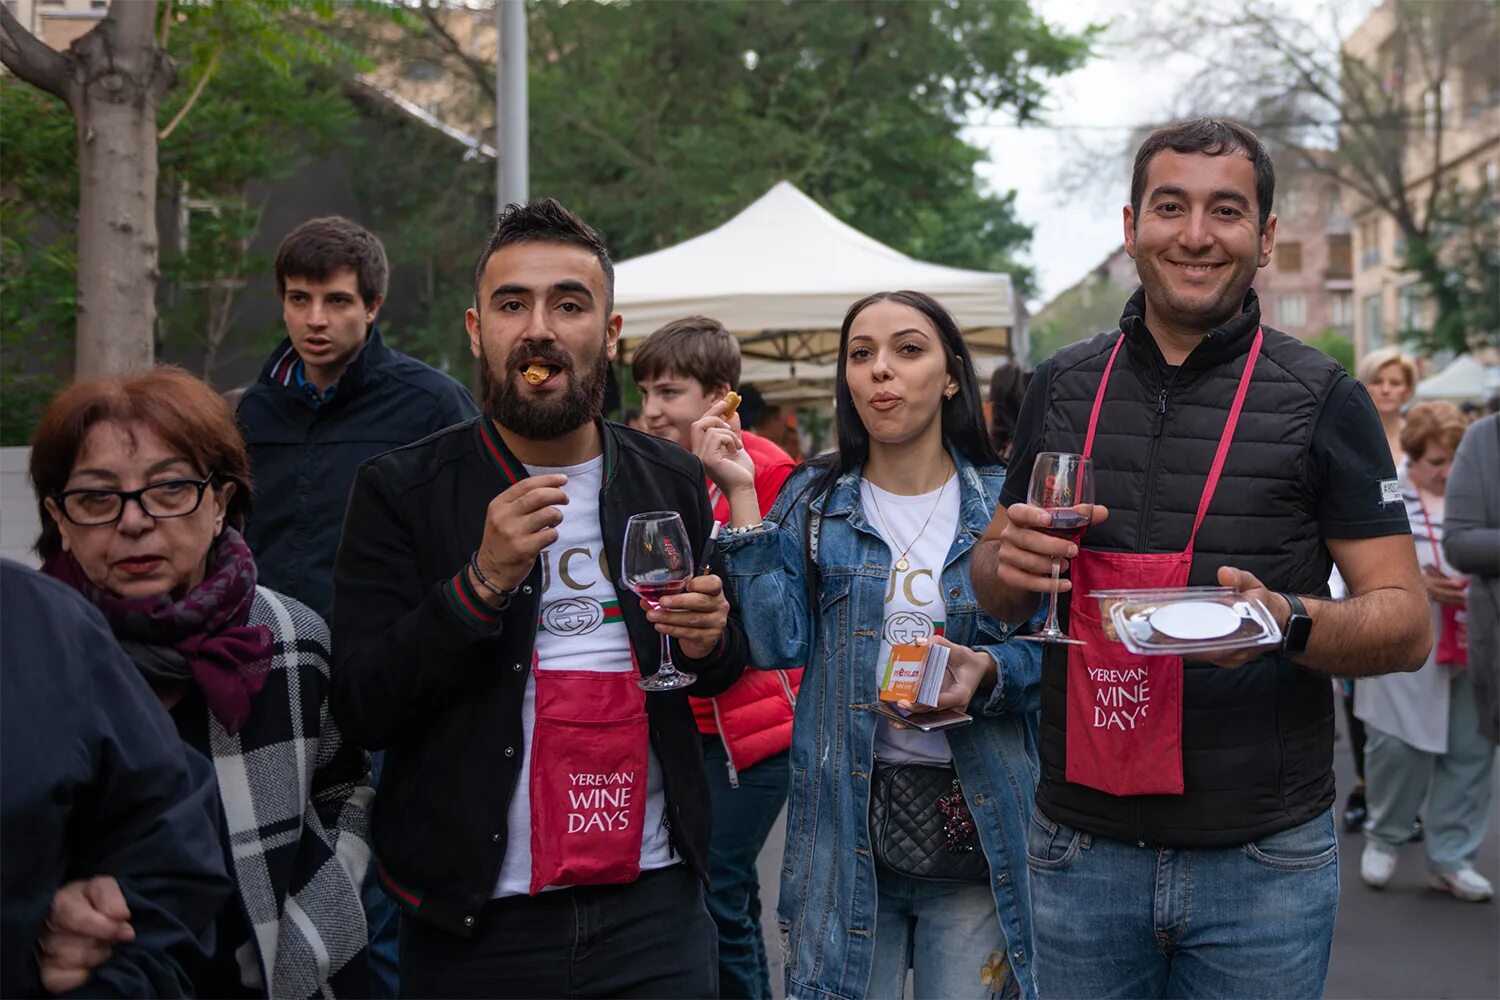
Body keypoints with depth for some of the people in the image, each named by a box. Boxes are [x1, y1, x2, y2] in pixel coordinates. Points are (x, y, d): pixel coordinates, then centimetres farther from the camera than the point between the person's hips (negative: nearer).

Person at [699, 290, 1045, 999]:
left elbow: (1050, 653, 2)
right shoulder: (813, 503, 4)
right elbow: (778, 643, -10)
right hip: (846, 819, 1)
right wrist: (741, 496, -11)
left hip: (980, 827, 0)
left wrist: (988, 670, -19)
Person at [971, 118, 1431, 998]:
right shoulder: (1063, 388, 5)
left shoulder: (1321, 398, -5)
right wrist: (1008, 563, -9)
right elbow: (998, 592, 14)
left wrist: (1289, 623, -25)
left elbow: (1408, 625, -5)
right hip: (1082, 849, 3)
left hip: (1263, 859, -2)